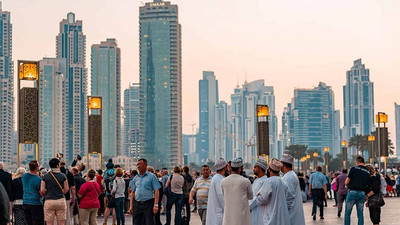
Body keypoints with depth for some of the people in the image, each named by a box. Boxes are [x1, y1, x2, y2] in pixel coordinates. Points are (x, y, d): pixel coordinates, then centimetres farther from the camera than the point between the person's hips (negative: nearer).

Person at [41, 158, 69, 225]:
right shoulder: (63, 176, 0)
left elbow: (42, 190, -2)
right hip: (61, 201, 0)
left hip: (49, 201, 0)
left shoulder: (45, 177, 0)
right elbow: (66, 189, 3)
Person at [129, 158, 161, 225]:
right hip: (137, 204, 5)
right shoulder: (136, 178, 14)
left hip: (148, 204, -5)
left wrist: (156, 205, -15)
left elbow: (156, 191, -6)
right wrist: (131, 205, 7)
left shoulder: (152, 176, -1)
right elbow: (133, 192, 15)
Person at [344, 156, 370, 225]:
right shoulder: (367, 173, 10)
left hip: (352, 192, -4)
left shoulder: (354, 169, -3)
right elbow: (367, 185, 7)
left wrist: (347, 186, 14)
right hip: (362, 193, 4)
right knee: (360, 214, 9)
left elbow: (346, 182, -6)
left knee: (347, 213, 7)